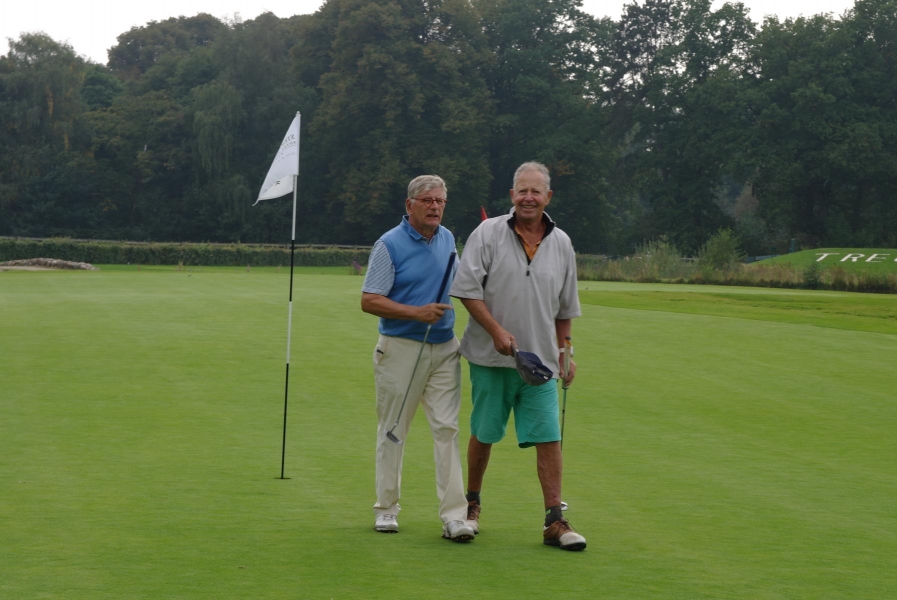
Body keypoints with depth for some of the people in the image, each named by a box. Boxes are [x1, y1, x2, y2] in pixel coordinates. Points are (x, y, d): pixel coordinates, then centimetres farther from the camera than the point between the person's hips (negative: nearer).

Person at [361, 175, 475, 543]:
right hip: (401, 348, -4)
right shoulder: (389, 245, -9)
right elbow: (369, 301, -13)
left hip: (444, 348, 4)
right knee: (392, 430, 5)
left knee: (447, 428, -4)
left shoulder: (447, 239, 10)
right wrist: (417, 313, -21)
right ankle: (386, 509, 18)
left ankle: (454, 516, -7)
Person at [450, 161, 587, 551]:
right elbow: (467, 289, -7)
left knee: (549, 437, -5)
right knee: (483, 434, 9)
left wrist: (562, 350, 18)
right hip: (491, 358, -2)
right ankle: (471, 504, 28)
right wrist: (497, 330, -15)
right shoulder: (488, 234, -3)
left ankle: (555, 522, -3)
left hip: (540, 359, 2)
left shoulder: (561, 243, 8)